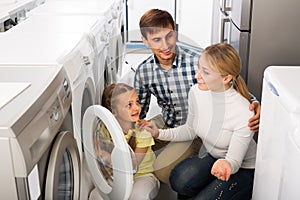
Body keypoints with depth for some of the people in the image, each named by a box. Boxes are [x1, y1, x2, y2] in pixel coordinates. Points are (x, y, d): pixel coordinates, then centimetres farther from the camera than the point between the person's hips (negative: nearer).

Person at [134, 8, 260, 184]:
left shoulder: (199, 61, -26)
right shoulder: (143, 72, -11)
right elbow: (138, 111, 3)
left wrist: (254, 104, -38)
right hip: (167, 123, 5)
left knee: (163, 170, -19)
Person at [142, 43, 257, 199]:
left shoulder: (244, 114, -31)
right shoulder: (196, 92, -13)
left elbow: (235, 161, -22)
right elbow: (190, 130, 5)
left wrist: (226, 165, -45)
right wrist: (160, 134, -7)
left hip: (243, 168, -4)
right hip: (213, 157, 4)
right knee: (179, 180, -23)